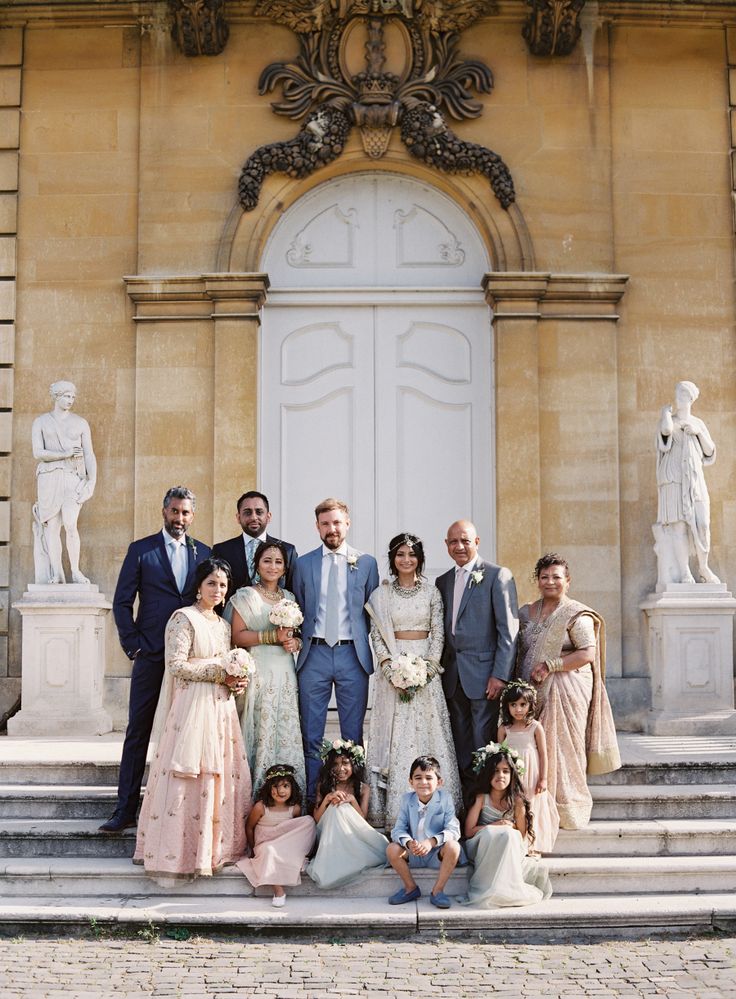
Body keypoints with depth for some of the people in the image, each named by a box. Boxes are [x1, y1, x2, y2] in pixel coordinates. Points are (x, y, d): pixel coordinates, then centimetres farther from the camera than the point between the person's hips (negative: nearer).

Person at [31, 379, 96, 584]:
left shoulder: (81, 423, 10)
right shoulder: (40, 422, 8)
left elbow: (89, 455, 7)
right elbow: (38, 453, -3)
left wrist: (92, 480, -6)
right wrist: (66, 454, -15)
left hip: (73, 477, -1)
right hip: (49, 477, 1)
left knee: (70, 524, -16)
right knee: (52, 526, -2)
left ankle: (75, 571, -8)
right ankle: (56, 575, 2)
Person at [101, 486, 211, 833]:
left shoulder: (204, 553, 10)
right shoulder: (141, 550, 4)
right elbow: (122, 602, 2)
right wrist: (133, 644, -4)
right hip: (151, 657, -2)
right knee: (138, 731, 0)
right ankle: (125, 810, 4)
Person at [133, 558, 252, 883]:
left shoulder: (222, 624, 17)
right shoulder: (184, 618, -6)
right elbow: (177, 665, -14)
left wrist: (236, 677, 2)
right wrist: (220, 671, -14)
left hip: (221, 708, 8)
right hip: (194, 706, -8)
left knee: (222, 776, 6)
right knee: (190, 777, -8)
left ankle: (215, 845, 12)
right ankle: (181, 851, -1)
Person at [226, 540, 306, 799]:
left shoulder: (289, 597, 17)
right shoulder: (245, 596, 1)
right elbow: (238, 636, -6)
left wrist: (295, 642, -1)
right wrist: (273, 636, -14)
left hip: (285, 674, 5)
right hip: (258, 673, -5)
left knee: (287, 732, 0)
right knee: (261, 732, -8)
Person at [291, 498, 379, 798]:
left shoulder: (366, 563, 6)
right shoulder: (303, 564, 8)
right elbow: (297, 610, 14)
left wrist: (370, 651, 3)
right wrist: (298, 642, 6)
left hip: (352, 654, -1)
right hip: (315, 655, 1)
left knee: (353, 735, 5)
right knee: (311, 736, 4)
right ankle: (311, 798, 10)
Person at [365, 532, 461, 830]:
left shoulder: (431, 592, 6)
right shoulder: (381, 594, 5)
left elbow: (438, 633, 2)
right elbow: (377, 636, 1)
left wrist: (427, 668, -11)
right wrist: (391, 669, -12)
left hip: (426, 669, 0)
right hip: (392, 669, 0)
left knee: (428, 733, -2)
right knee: (394, 735, -2)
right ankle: (392, 810, 1)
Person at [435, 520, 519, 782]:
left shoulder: (498, 575, -4)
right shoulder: (443, 581, 15)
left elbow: (508, 630, -9)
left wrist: (500, 675, -15)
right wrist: (438, 671, 9)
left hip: (484, 672, -6)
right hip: (452, 674, 6)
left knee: (483, 740, -5)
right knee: (460, 741, 8)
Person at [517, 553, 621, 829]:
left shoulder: (576, 615, -5)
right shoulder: (526, 613, 14)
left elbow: (588, 653, -13)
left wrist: (550, 666, -16)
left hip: (566, 690, -5)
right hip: (532, 692, 5)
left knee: (562, 747, -7)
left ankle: (565, 810, 0)